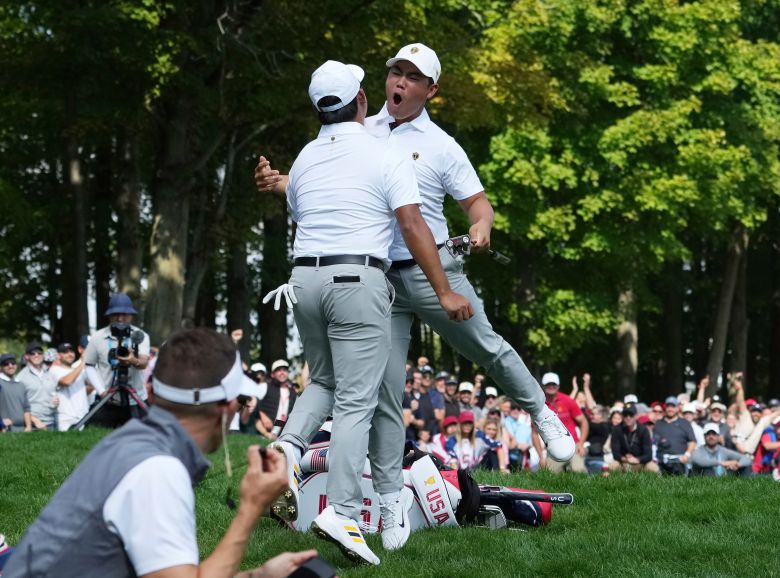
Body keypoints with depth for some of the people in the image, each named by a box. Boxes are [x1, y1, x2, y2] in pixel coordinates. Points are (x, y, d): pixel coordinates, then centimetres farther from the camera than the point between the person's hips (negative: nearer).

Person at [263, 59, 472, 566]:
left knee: (324, 381, 23)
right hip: (358, 278, -6)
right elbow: (413, 226, -10)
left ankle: (290, 445, -4)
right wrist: (445, 292, -9)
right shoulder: (385, 157, -4)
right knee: (356, 401, -6)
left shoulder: (304, 161, 14)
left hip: (305, 277, 6)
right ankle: (342, 510, -15)